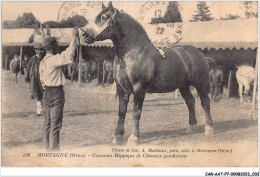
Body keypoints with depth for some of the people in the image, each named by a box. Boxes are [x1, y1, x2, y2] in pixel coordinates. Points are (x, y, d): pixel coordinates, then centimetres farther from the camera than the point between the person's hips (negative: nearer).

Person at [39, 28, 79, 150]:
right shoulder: (53, 59, -16)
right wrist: (74, 39, -23)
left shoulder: (43, 61, 12)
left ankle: (46, 145, 22)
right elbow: (68, 56, -28)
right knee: (55, 123, -4)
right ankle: (54, 148, 0)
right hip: (56, 93, -9)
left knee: (48, 121, 15)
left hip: (47, 93, 9)